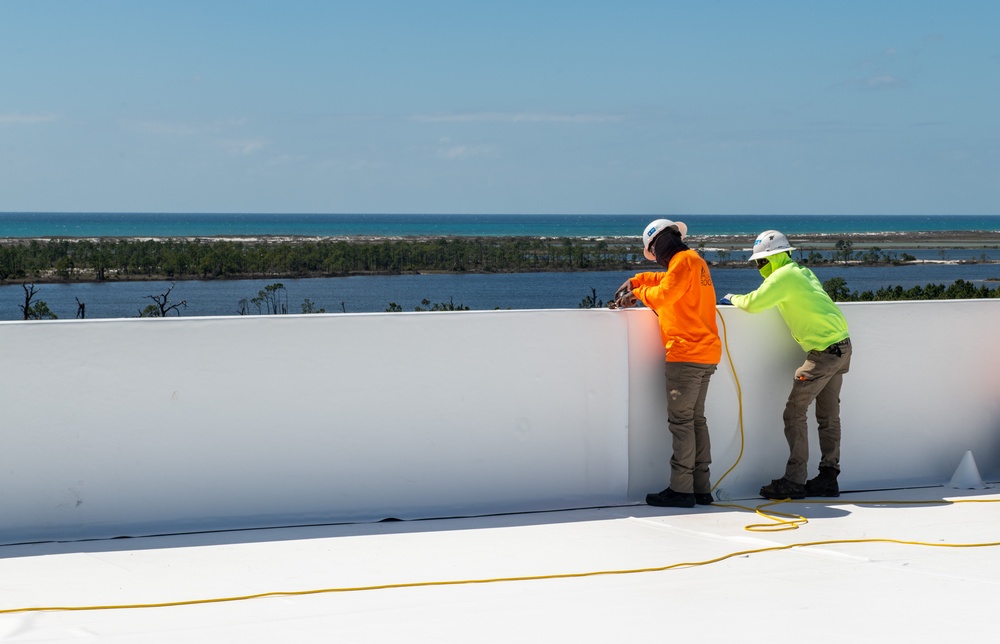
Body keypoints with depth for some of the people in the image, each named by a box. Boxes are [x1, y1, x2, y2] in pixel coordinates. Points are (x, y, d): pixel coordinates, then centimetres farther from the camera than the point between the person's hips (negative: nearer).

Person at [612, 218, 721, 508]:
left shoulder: (685, 260, -9)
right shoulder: (694, 261, 22)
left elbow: (664, 294, -14)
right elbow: (666, 279, 39)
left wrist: (638, 293, 4)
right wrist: (636, 281, 27)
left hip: (687, 354, -10)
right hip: (706, 354, 10)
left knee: (681, 421, -8)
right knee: (696, 420, 11)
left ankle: (681, 489, -9)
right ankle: (700, 487, 12)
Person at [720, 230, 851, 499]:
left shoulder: (783, 276, -12)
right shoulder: (802, 272, 17)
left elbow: (753, 304, -15)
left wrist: (732, 298, 5)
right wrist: (741, 299, 16)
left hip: (824, 352, -10)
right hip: (841, 346, 10)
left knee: (794, 414, -5)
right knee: (828, 416, 12)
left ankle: (794, 481, -5)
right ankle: (828, 478, 16)